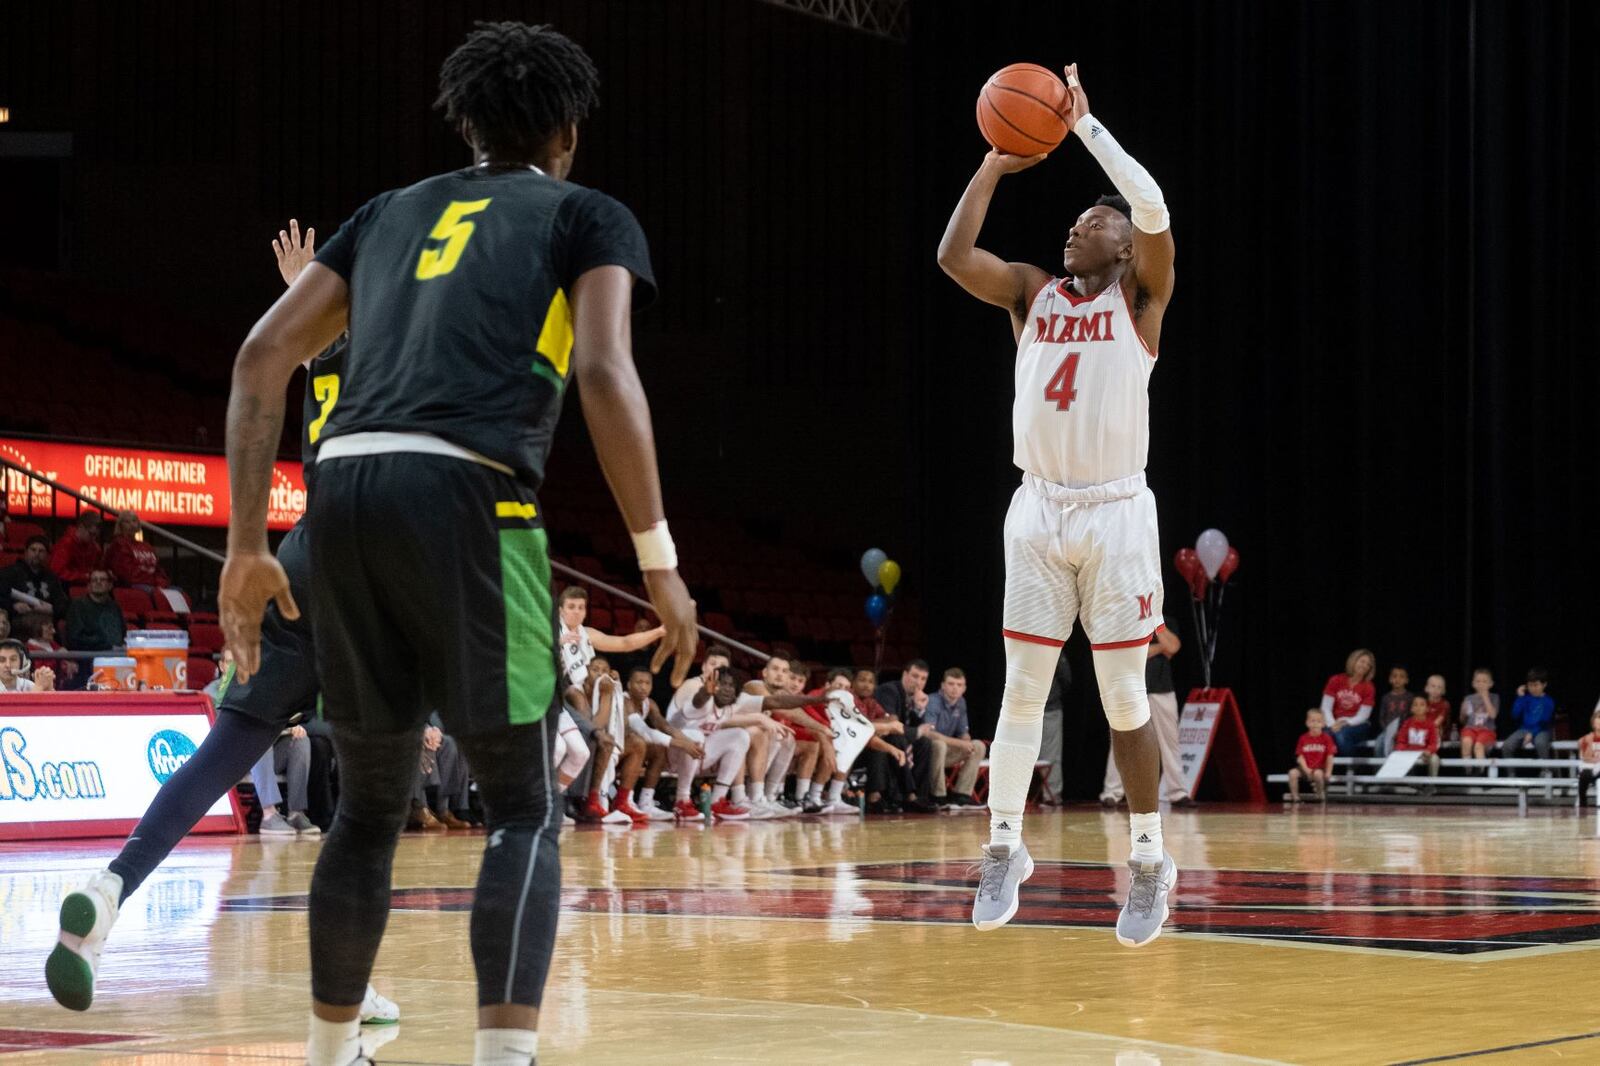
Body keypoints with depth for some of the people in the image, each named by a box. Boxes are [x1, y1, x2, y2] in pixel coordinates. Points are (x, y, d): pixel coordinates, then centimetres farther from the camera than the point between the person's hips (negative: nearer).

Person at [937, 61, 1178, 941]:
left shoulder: (1140, 296, 2)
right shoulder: (1032, 291, 11)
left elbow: (1154, 210, -16)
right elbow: (953, 255, -3)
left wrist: (1085, 124, -12)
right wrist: (995, 166, -1)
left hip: (1116, 513, -3)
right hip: (1038, 511, 3)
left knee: (1124, 698, -1)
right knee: (1022, 689, 3)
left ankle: (1148, 862, 9)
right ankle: (1004, 847, 13)